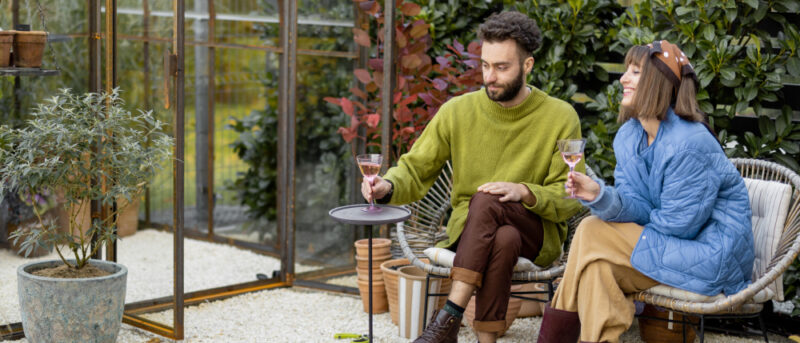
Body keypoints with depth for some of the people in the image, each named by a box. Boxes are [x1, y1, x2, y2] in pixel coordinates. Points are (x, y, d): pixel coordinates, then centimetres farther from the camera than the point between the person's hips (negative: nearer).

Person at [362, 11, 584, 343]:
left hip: (538, 233, -1)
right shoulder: (458, 111, 1)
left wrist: (525, 192, -22)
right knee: (504, 240, -36)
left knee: (485, 201, -34)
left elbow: (569, 199, -2)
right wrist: (388, 186, -20)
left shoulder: (560, 117, -2)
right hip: (468, 228, 1)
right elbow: (416, 168, 3)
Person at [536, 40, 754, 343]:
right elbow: (638, 209, -2)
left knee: (592, 235, -17)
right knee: (598, 267, -18)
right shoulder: (628, 136, 4)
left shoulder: (689, 143, -22)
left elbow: (679, 223, -20)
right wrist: (600, 196, -22)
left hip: (712, 252, -7)